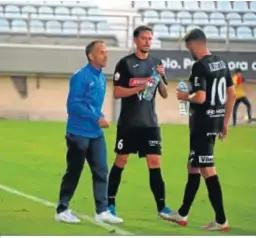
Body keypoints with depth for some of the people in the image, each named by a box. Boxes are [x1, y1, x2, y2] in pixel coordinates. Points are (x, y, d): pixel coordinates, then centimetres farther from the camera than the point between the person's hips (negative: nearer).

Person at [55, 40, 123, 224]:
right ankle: (62, 210, 12)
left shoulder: (101, 77, 10)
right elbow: (74, 105, -20)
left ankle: (102, 211, 4)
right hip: (79, 133, -7)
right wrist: (97, 119, -22)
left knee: (101, 171, 1)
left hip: (96, 134, 7)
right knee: (73, 172, 1)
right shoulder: (81, 77, -16)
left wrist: (100, 118, 5)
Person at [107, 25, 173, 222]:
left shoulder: (156, 63, 9)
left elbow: (165, 94, 10)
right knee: (120, 162, 4)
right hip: (128, 123, -3)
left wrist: (160, 78, -8)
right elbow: (117, 93, -11)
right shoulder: (125, 63, -5)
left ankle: (162, 207, -2)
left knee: (155, 163, -3)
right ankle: (110, 203, 16)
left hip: (150, 123, 3)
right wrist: (140, 87, -21)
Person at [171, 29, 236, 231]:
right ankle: (182, 215, 27)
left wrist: (185, 96, -4)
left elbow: (200, 98, -25)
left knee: (207, 170, -5)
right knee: (194, 167, 18)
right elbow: (232, 95, 13)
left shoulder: (200, 66, -17)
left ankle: (221, 221, -5)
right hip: (215, 122, 9)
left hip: (202, 123, -9)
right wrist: (225, 122, 19)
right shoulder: (222, 63, 9)